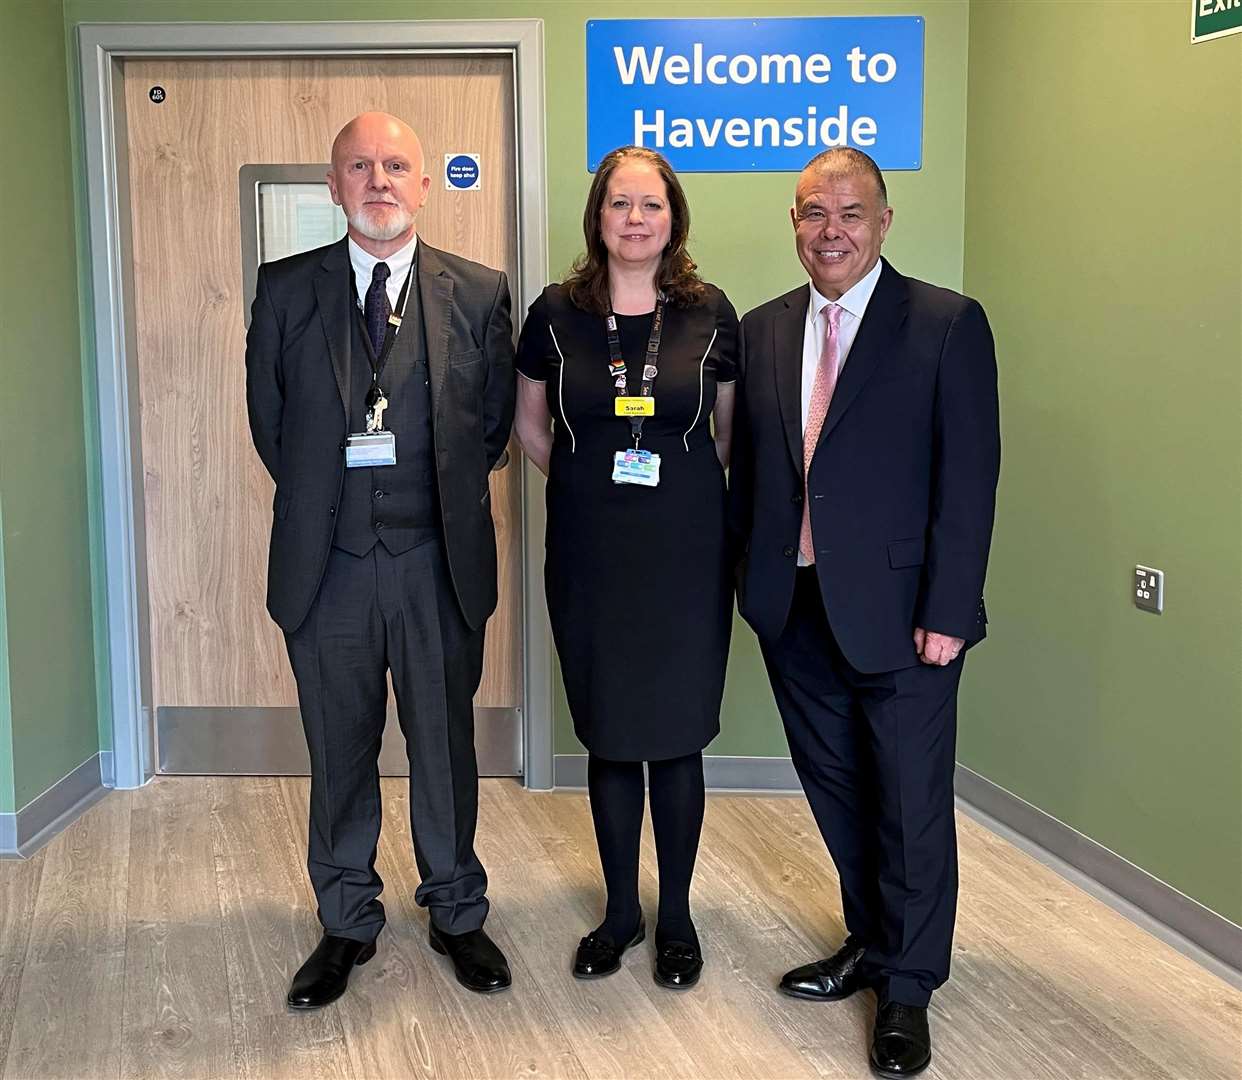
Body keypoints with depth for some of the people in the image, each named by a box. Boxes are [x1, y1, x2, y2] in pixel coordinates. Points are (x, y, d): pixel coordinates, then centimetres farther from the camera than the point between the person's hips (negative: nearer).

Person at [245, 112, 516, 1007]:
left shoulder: (480, 293, 0)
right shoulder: (286, 288, 2)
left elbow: (495, 417, 8)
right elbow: (269, 417, 8)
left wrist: (444, 489, 6)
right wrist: (319, 499, 7)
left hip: (438, 561, 0)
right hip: (325, 562, 1)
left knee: (446, 744, 12)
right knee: (340, 750, 12)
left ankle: (457, 914, 31)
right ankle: (347, 924, 30)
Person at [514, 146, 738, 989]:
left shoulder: (710, 313, -1)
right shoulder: (557, 313, 1)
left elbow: (730, 432, 9)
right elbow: (532, 427, 13)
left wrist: (685, 487, 2)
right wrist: (588, 480, 5)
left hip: (686, 550, -1)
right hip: (590, 550, 1)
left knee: (676, 733, 6)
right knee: (608, 734, 10)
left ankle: (676, 915, 24)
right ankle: (621, 910, 28)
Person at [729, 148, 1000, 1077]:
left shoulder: (948, 325, -6)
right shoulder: (763, 330, 8)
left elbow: (970, 479, -10)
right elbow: (747, 465, 11)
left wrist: (947, 612, -14)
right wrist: (754, 579, 6)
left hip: (898, 611, -4)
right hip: (794, 609, 5)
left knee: (911, 804, 7)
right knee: (837, 791, 17)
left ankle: (907, 987, 26)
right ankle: (870, 943, 39)